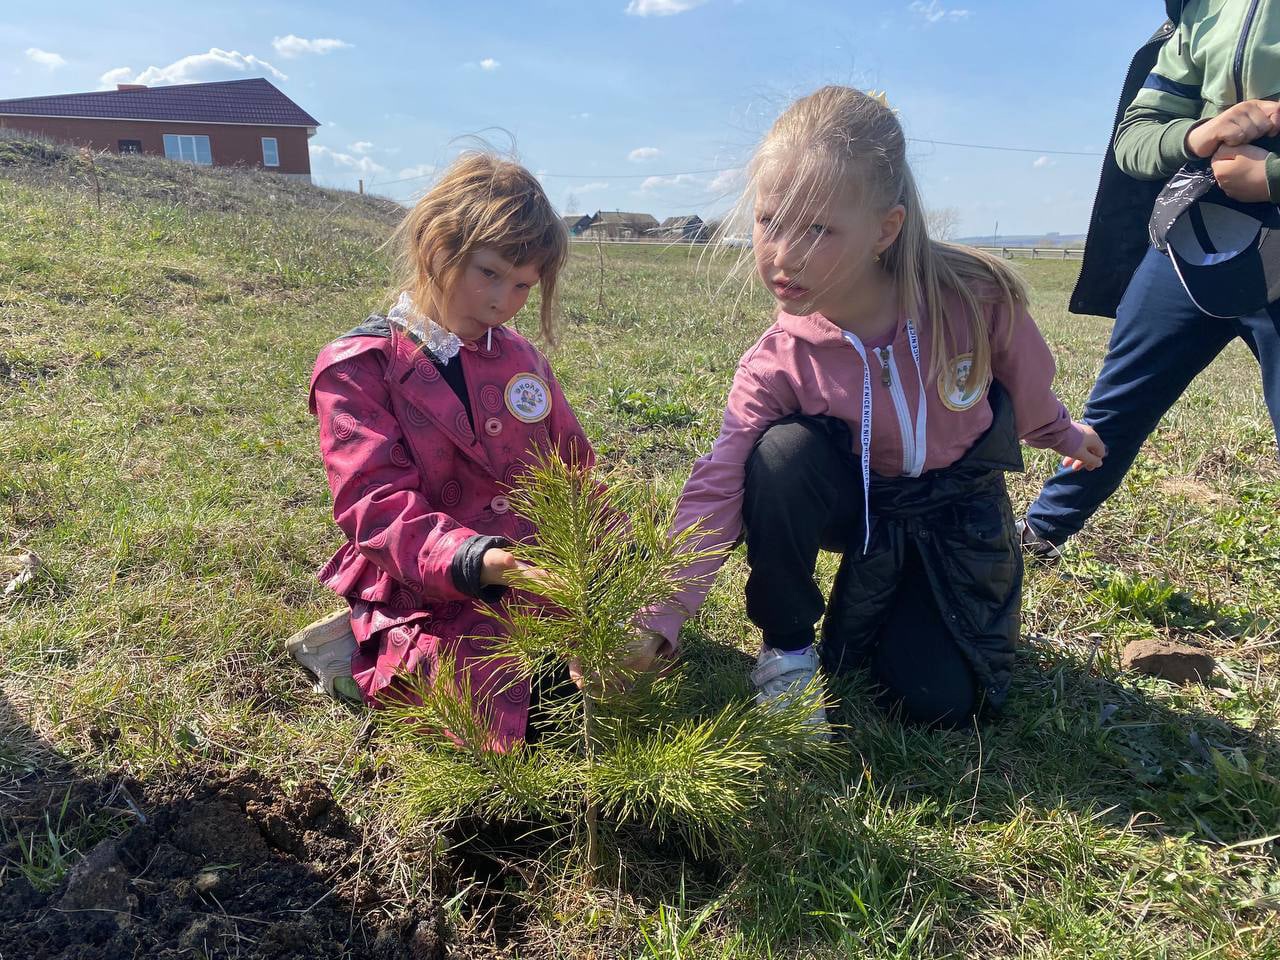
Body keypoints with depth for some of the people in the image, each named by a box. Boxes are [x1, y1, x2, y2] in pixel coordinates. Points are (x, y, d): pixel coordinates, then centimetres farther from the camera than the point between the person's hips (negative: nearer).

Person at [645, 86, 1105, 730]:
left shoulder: (976, 298, -26)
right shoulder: (776, 366, -25)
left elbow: (1027, 386, -3)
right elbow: (715, 493, -30)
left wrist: (1061, 434, 19)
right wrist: (655, 623, -41)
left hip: (961, 505, 1)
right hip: (861, 502, 0)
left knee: (939, 701, -11)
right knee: (782, 454, -34)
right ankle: (787, 649, -10)